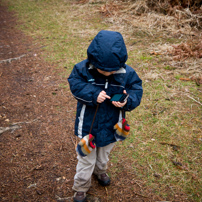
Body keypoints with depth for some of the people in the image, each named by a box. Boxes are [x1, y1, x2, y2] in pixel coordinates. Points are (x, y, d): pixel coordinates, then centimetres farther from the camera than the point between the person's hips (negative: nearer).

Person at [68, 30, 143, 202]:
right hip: (88, 125, -2)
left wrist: (127, 101, -34)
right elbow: (75, 86, -22)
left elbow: (137, 91, -13)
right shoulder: (83, 69, -22)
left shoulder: (127, 73, -19)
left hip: (110, 127, 2)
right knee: (86, 160, 15)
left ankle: (100, 171, 63)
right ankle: (80, 188, 40)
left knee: (104, 155, 30)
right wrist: (93, 95, -37)